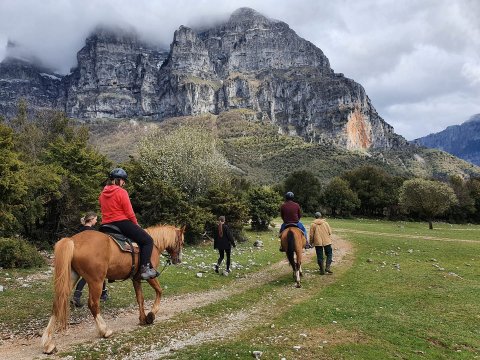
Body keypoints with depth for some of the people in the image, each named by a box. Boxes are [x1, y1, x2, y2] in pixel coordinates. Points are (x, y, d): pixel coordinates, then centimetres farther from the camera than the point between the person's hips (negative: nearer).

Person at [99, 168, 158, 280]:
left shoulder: (102, 194, 13)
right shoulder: (121, 192, -11)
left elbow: (105, 211, 18)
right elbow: (129, 213, -12)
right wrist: (136, 225, 4)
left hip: (106, 224, 8)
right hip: (122, 223, -8)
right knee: (147, 240, -1)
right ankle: (145, 268, -15)